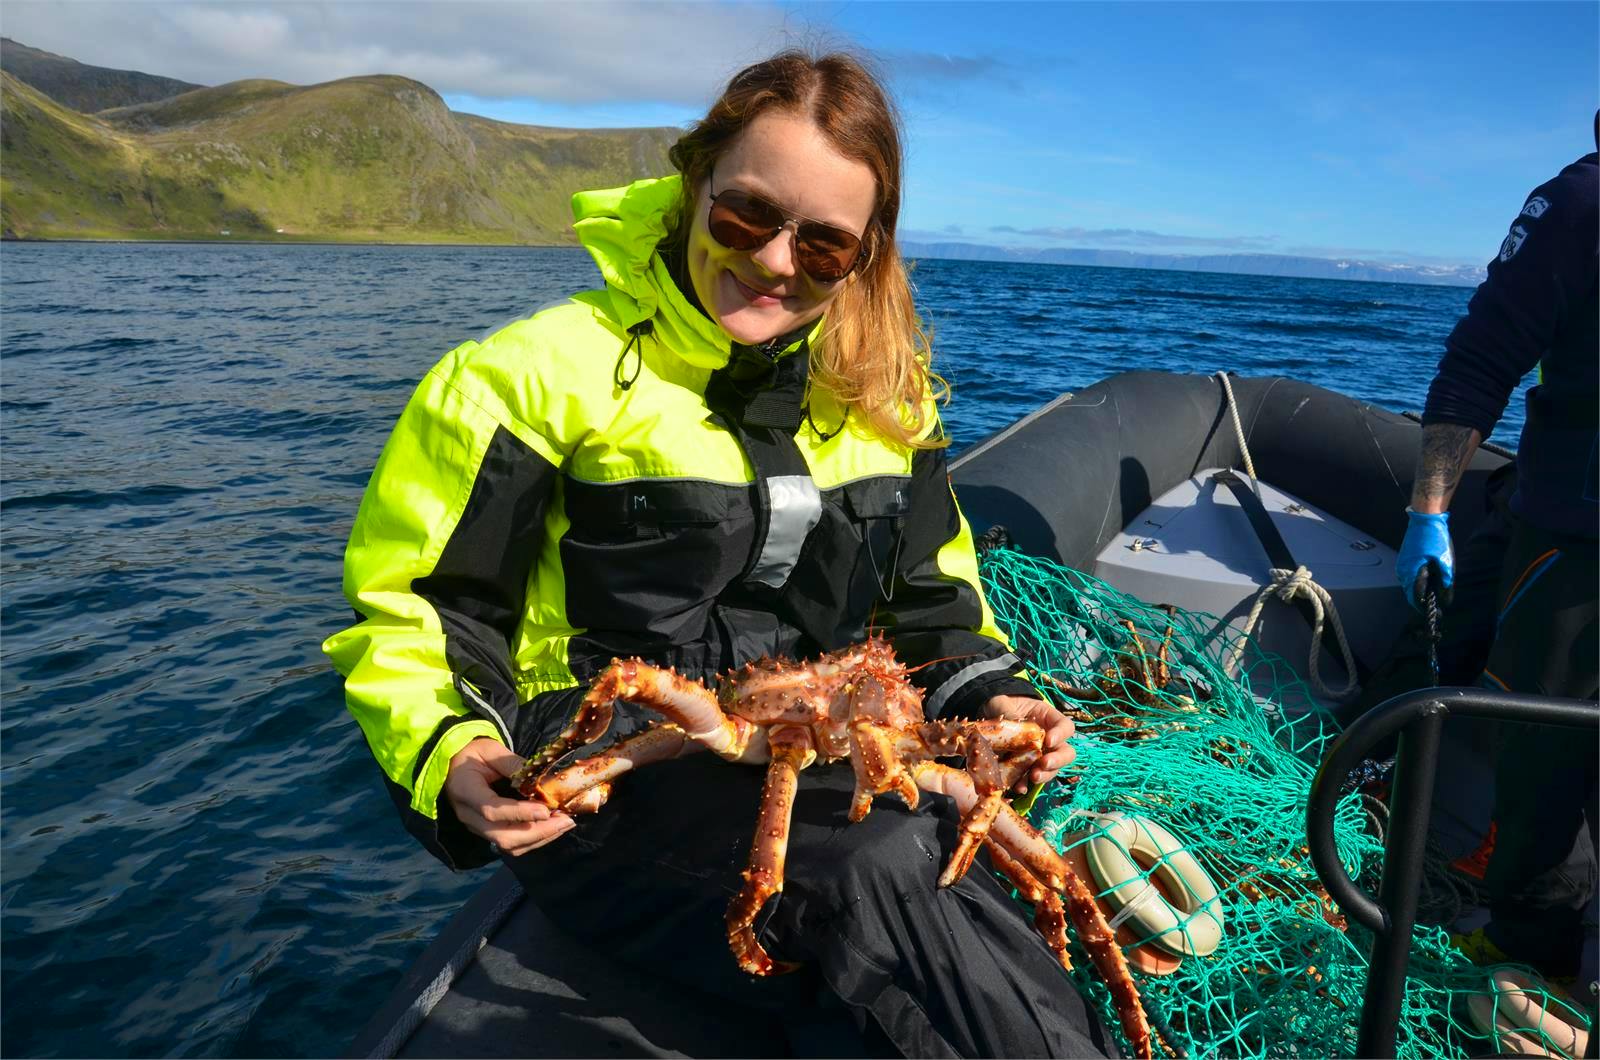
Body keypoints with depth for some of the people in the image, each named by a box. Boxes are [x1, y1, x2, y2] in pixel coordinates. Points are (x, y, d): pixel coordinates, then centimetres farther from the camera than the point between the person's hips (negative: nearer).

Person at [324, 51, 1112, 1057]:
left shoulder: (884, 396, 9)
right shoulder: (549, 371, -7)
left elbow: (930, 598, 19)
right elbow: (408, 613, -2)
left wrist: (985, 695, 0)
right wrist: (453, 759, -20)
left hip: (826, 765, 4)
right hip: (608, 785, -4)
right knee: (879, 870, -30)